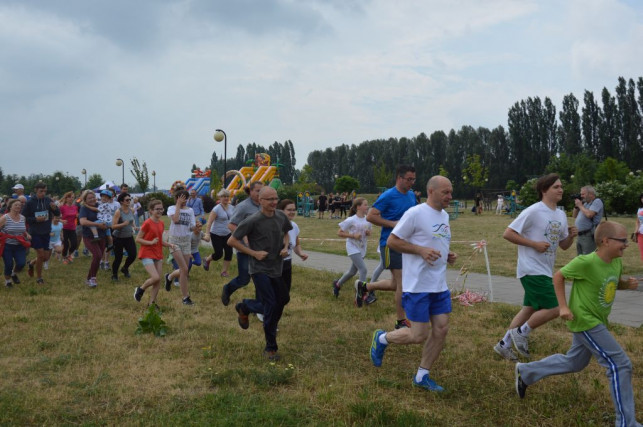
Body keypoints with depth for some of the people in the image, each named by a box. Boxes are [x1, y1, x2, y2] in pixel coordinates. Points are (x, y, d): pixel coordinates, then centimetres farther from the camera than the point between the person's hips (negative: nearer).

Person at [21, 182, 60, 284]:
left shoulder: (48, 200, -1)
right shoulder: (30, 202, -9)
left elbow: (58, 214, 0)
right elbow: (23, 217, -5)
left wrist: (55, 208, -21)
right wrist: (36, 219, -18)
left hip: (46, 233, 4)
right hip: (35, 233, -4)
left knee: (46, 257, 5)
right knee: (41, 254, -6)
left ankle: (31, 263, 36)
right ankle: (39, 278, 13)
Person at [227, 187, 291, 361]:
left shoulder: (281, 216, -1)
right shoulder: (253, 221, -17)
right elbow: (232, 241, -12)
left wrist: (286, 247, -1)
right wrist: (254, 253, -16)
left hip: (276, 268, 7)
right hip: (260, 269, -7)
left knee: (283, 299, 18)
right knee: (271, 306, -11)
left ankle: (244, 308, 40)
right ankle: (270, 348, 4)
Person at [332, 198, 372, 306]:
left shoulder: (368, 220, 1)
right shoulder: (351, 220, -16)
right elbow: (339, 233, -12)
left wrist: (368, 233, -7)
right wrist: (353, 235, -22)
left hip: (362, 249, 7)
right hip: (353, 248, -7)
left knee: (352, 271, 18)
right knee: (363, 270, -18)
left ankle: (337, 284, 44)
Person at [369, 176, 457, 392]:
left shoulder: (444, 215, 13)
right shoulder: (415, 213, -13)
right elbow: (391, 241, -13)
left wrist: (448, 255, 7)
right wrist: (421, 250, -22)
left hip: (440, 286, 8)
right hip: (417, 286, -8)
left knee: (441, 330, 6)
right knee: (420, 335, -4)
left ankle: (422, 376, 21)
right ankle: (382, 338, 22)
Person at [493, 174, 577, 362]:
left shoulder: (561, 215, 10)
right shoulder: (533, 212, -15)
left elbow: (564, 246, 17)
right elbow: (508, 233, -16)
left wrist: (571, 235, -4)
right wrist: (534, 244, -20)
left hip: (545, 271, 9)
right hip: (532, 270, -9)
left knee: (530, 309, 15)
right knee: (553, 309, -12)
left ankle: (504, 344, 26)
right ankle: (521, 333, 9)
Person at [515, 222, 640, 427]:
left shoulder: (617, 263, -1)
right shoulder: (586, 262, -25)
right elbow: (558, 276, -14)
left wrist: (627, 283, -5)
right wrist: (563, 306, -17)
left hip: (596, 321, 10)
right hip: (585, 321, -9)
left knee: (574, 363, 22)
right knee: (620, 364, -8)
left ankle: (525, 372, 37)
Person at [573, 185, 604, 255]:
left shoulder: (597, 201, -7)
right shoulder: (585, 203, 18)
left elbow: (589, 214, -22)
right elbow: (574, 216, 25)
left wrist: (580, 205, -7)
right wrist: (576, 206, 9)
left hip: (589, 236, -9)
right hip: (580, 236, 9)